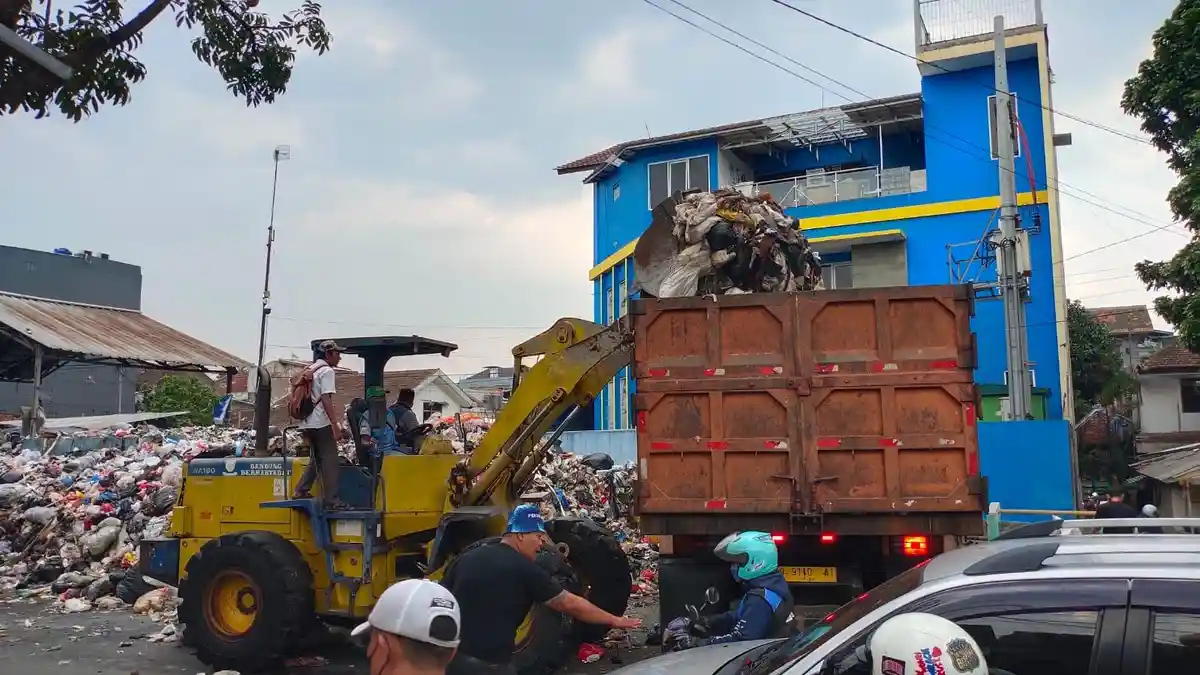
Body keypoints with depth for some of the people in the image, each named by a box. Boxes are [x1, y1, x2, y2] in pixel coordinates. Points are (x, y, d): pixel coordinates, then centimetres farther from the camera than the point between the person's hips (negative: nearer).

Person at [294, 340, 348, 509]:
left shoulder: (309, 371, 19)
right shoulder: (327, 371, -8)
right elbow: (326, 399, -17)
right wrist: (335, 424, -20)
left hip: (306, 423, 9)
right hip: (321, 423, -9)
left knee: (316, 459, 20)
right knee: (329, 461, -5)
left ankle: (301, 491, 15)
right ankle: (331, 501, -6)